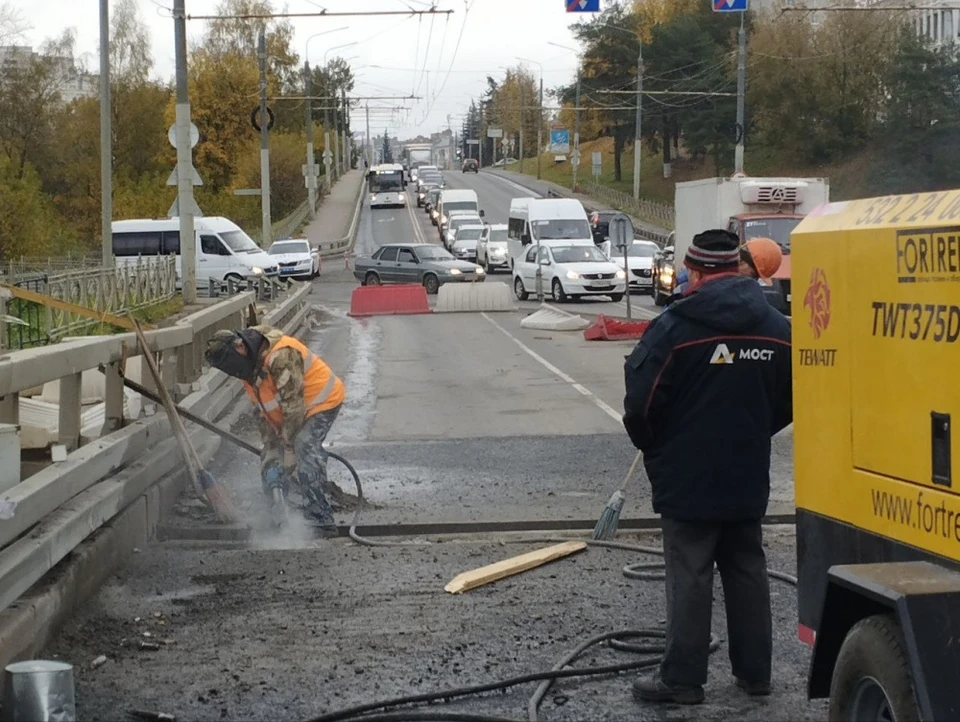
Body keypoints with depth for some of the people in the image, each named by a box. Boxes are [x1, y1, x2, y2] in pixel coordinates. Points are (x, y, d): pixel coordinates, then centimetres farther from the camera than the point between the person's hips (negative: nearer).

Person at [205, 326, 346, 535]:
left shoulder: (282, 357, -34)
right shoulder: (248, 366, -4)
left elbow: (294, 410, -33)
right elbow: (266, 413, 2)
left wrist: (288, 463, -29)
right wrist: (271, 457, -6)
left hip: (322, 401, -9)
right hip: (290, 409, 9)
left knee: (304, 446, -28)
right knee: (269, 459, 3)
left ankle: (321, 516, -23)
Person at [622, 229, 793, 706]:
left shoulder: (675, 327, -16)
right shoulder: (776, 329, 1)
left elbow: (641, 403, -14)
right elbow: (789, 402, 8)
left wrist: (653, 447, 5)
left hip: (688, 479, -5)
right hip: (748, 479, 5)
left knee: (690, 577, 0)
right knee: (746, 571, 14)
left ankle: (682, 679, 3)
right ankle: (754, 671, 21)